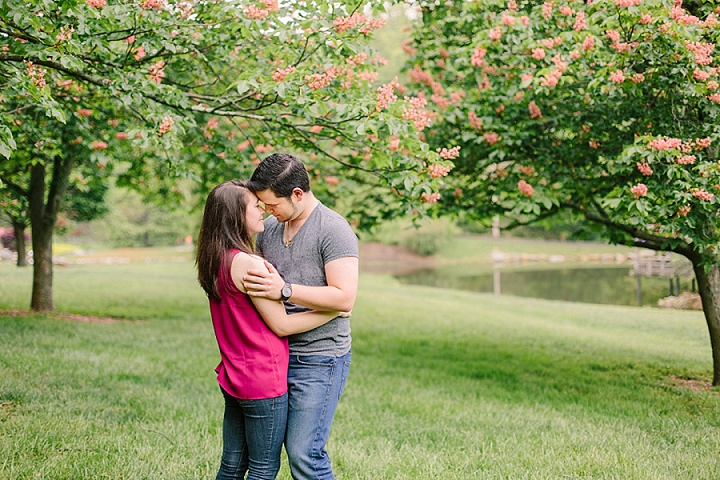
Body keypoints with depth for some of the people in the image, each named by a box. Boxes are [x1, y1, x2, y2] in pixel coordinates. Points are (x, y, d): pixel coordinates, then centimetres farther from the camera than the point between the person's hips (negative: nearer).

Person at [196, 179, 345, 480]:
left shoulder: (216, 261, 6)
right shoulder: (248, 263, -21)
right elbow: (282, 325, -15)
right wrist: (335, 311, -7)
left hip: (233, 377, 9)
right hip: (263, 382, -9)